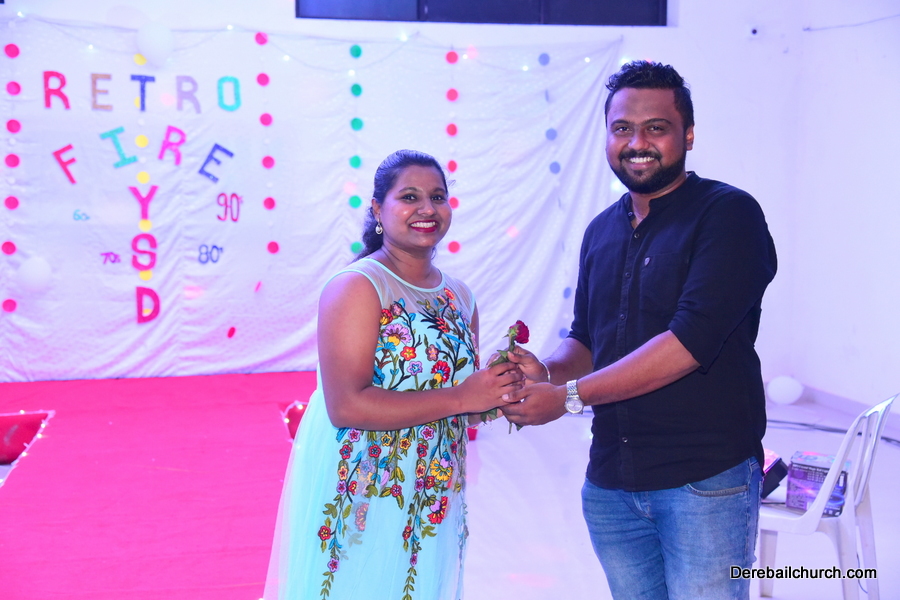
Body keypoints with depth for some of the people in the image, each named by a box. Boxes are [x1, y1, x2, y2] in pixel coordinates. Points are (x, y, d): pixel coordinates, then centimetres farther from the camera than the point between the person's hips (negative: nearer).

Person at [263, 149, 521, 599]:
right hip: (359, 507, -6)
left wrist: (500, 388, -3)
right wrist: (460, 399, -22)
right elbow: (346, 406, -24)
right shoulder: (357, 287, -14)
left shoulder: (459, 297, 7)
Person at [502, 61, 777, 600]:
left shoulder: (728, 214, -10)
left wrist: (569, 396, -19)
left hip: (706, 479, -6)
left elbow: (692, 339, -20)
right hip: (610, 483, 6)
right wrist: (546, 372, -6)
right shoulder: (602, 231, 12)